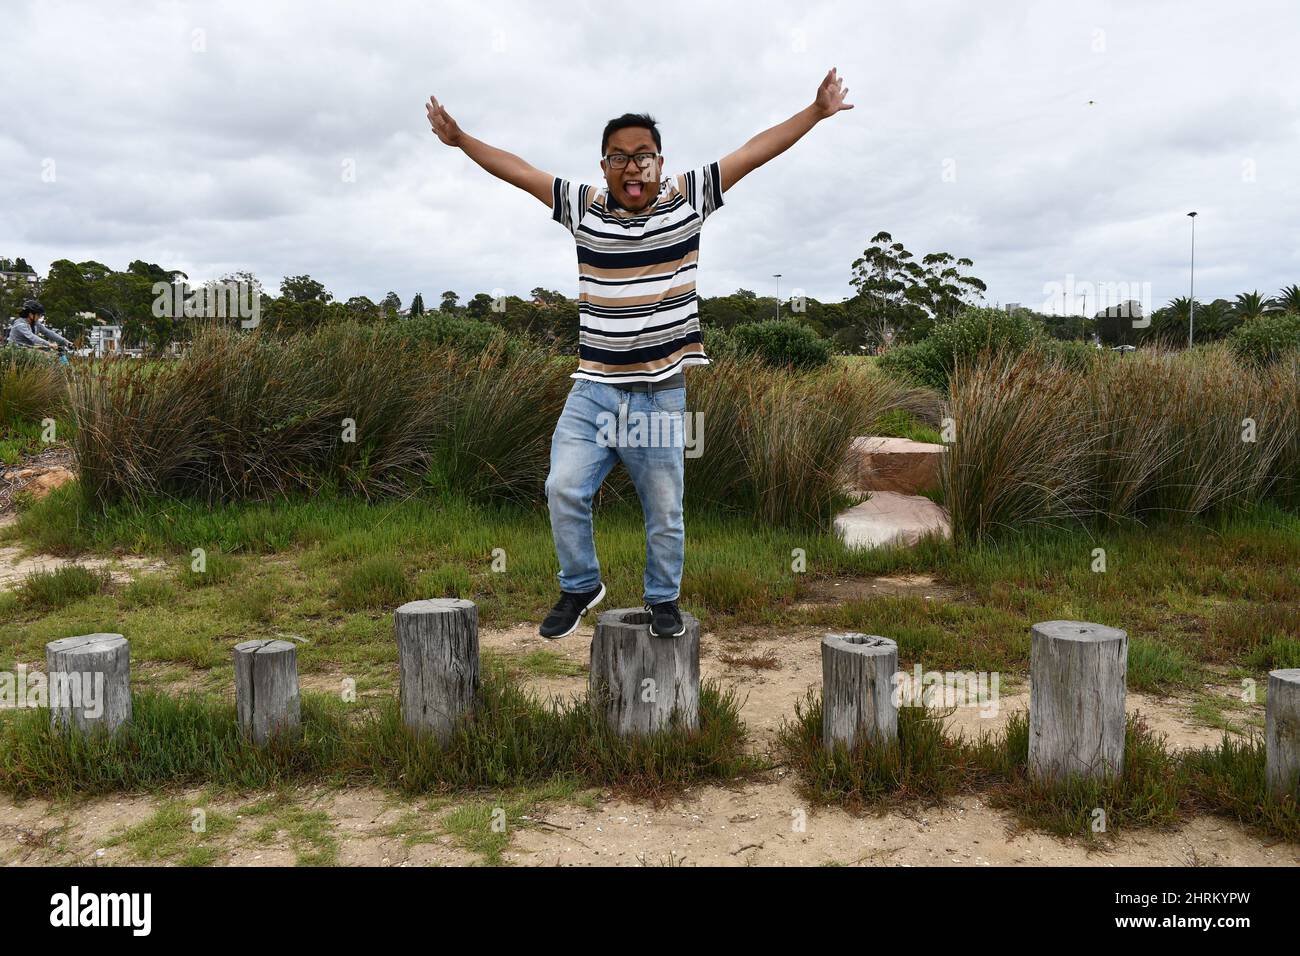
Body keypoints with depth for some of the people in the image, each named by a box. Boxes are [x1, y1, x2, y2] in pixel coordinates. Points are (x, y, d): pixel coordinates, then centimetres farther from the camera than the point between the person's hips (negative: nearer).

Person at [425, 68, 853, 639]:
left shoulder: (688, 197, 0)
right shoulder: (583, 206, 4)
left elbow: (755, 151, -1)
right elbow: (516, 169, 10)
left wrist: (817, 112, -3)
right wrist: (459, 139, 9)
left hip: (661, 393, -1)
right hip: (593, 388, 1)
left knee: (664, 509, 8)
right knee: (564, 489, -7)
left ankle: (664, 600, 31)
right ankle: (580, 587, 18)